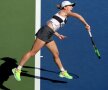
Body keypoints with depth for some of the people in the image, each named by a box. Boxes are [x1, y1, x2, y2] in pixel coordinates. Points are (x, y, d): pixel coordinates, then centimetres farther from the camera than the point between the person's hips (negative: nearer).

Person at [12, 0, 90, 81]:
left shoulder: (63, 16, 24)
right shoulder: (64, 12, 2)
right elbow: (78, 16, -10)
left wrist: (58, 35, 23)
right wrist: (86, 24, -5)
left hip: (48, 36, 10)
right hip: (44, 33, -10)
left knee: (56, 54, 14)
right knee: (32, 53, -6)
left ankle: (63, 72, 27)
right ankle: (17, 70, -1)